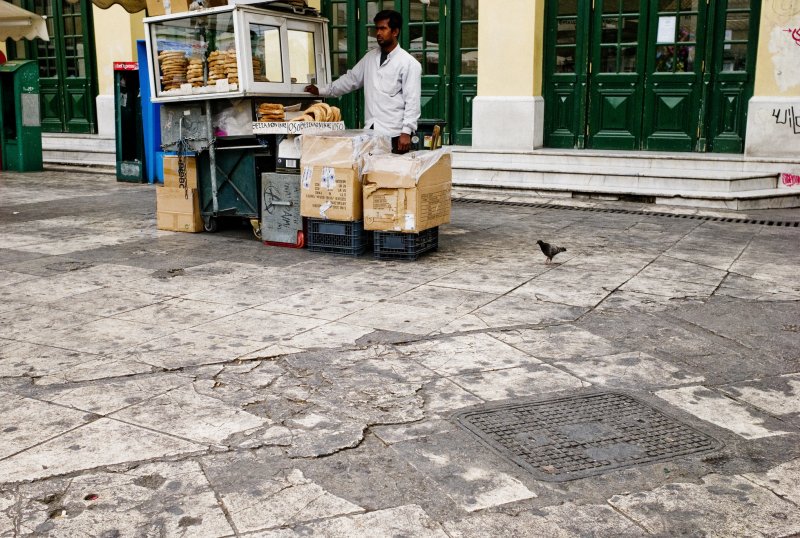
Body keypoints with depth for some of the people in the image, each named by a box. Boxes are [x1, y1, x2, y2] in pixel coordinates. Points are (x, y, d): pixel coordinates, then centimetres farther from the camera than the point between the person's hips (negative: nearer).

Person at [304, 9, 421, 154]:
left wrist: (406, 132, -18)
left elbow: (412, 100, -10)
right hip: (370, 131, 5)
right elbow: (351, 79, 21)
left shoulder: (409, 63, -6)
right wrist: (321, 91, 18)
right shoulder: (370, 57, 13)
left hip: (394, 135, -5)